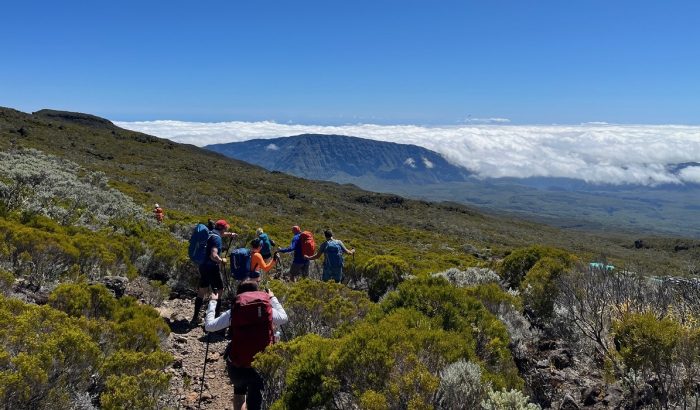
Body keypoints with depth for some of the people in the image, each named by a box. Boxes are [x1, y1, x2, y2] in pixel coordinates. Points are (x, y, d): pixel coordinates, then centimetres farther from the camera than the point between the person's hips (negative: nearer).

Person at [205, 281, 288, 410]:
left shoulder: (233, 312, -2)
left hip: (237, 367, 1)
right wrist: (272, 298, 33)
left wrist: (213, 302, 18)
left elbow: (208, 326, 6)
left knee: (239, 388, 33)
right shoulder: (268, 309, 2)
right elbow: (284, 318, 21)